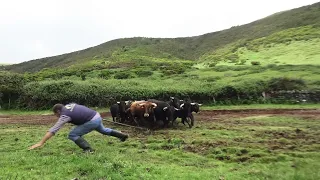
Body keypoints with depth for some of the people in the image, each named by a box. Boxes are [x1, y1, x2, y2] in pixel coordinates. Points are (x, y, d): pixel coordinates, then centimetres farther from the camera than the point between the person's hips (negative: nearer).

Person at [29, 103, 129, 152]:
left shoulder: (65, 115, -9)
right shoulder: (70, 105, 11)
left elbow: (53, 130, -12)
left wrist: (41, 143, -11)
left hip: (92, 121, -9)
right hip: (97, 116, 9)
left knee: (72, 135, -2)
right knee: (103, 130, 36)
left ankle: (88, 149, -10)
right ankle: (122, 135, 48)